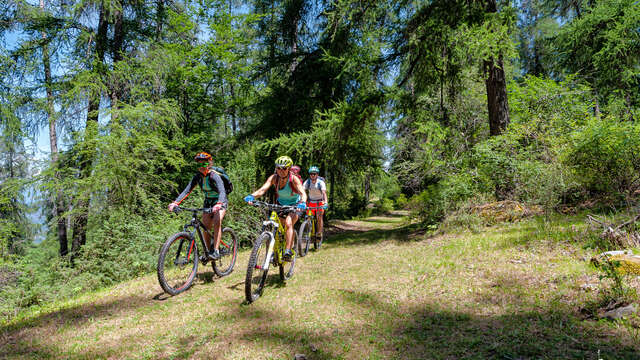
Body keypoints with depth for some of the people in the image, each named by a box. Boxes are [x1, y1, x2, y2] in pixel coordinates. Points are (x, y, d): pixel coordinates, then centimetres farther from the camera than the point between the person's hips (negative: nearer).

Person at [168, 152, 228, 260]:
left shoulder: (214, 176, -25)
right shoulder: (198, 176, -9)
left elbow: (222, 191, -39)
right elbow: (187, 190, -15)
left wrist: (218, 204, -58)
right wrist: (175, 202, -30)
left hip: (220, 202, -6)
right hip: (208, 202, 6)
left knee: (217, 222, -28)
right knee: (205, 228, -2)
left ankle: (216, 251, -25)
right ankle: (209, 251, 16)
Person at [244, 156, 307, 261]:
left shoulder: (293, 179, -25)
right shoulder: (274, 178, -18)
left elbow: (303, 193, -37)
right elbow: (262, 189, -31)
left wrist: (302, 203, -58)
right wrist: (251, 196, -50)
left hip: (295, 205, -4)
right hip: (281, 205, 5)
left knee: (288, 223, -28)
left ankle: (288, 251, -30)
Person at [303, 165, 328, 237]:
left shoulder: (321, 182, -20)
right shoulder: (307, 182, -14)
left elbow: (324, 193, -32)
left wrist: (325, 202, -49)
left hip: (320, 202, -2)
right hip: (311, 202, 2)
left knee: (319, 218, -15)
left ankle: (319, 233, -2)